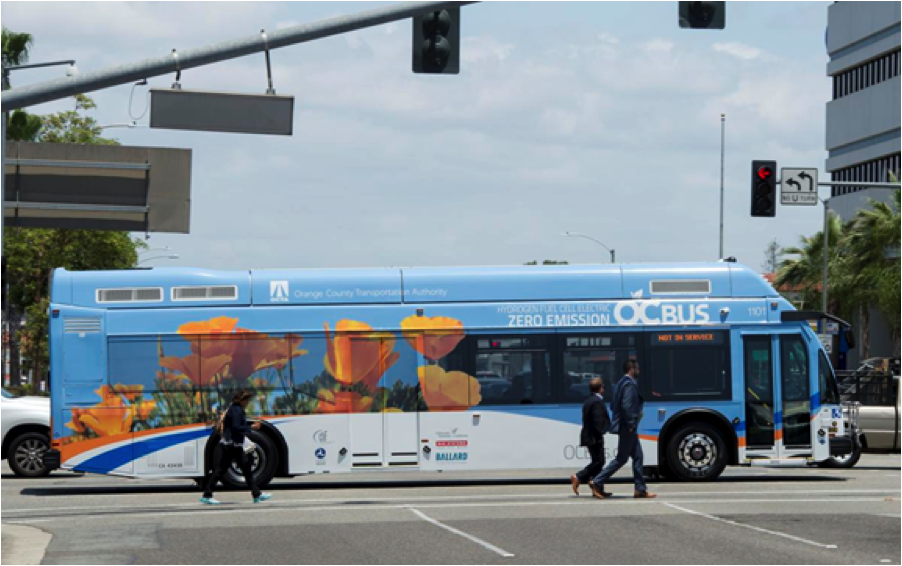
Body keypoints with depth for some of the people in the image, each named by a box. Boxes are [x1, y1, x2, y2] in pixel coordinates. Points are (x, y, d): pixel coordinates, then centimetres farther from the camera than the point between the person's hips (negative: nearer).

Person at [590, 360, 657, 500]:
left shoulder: (621, 383, 15)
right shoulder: (630, 385, -16)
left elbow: (613, 406, 18)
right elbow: (626, 406, -26)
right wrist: (631, 424, -20)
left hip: (627, 427, 10)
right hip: (628, 428, -10)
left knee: (638, 457, 10)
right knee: (621, 459, -4)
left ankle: (640, 489, 11)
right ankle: (597, 483, -2)